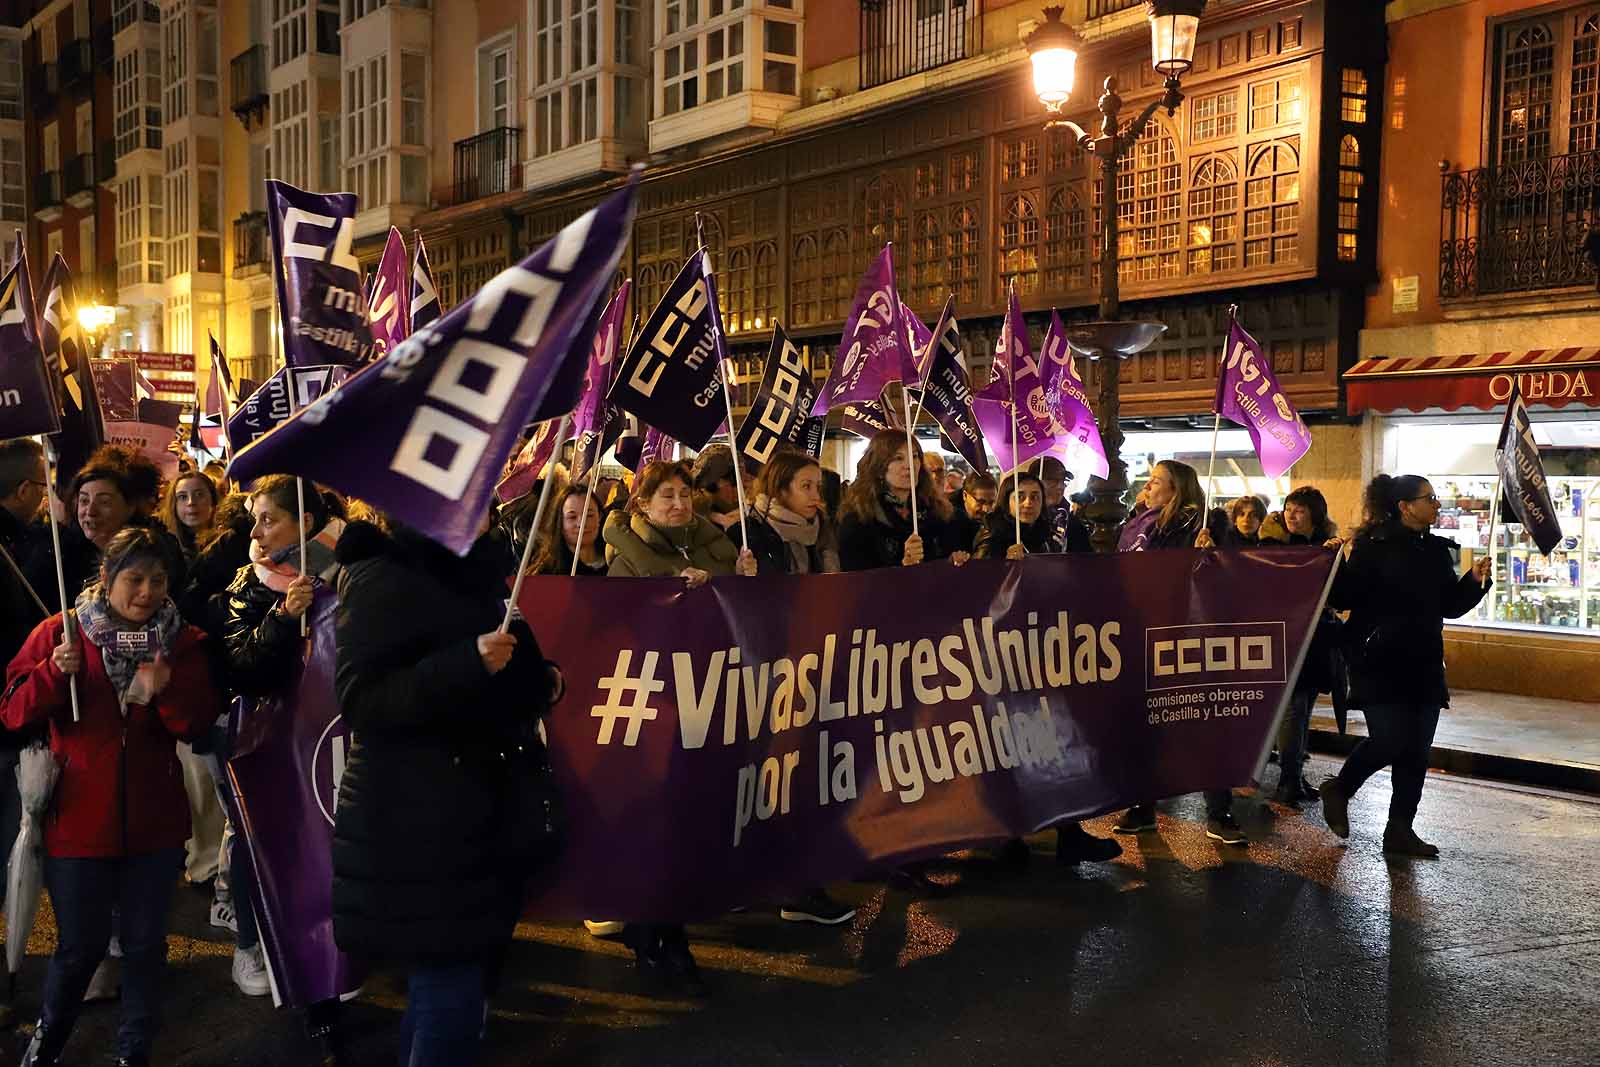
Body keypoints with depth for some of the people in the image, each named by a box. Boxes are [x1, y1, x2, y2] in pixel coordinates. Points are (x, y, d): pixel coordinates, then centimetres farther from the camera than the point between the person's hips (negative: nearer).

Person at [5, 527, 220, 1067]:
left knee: (145, 942, 10)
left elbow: (197, 726, -4)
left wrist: (166, 692, -23)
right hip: (79, 817, -1)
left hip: (154, 821, 2)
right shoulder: (58, 633, -2)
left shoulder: (185, 643, 2)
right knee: (81, 947, 7)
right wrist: (54, 672, -21)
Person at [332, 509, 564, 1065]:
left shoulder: (474, 577, 17)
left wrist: (539, 683, 11)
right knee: (450, 994, -8)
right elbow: (361, 701, -19)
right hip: (415, 823, -9)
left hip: (476, 816, 9)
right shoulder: (383, 579, -10)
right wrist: (468, 663, -28)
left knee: (452, 987, 13)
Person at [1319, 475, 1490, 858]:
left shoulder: (1437, 550, 11)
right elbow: (1345, 599, -13)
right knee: (1389, 741, -13)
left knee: (1417, 749, 6)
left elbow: (1451, 606, 15)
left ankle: (1400, 830, 15)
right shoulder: (1373, 546, -8)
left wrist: (1475, 580, -1)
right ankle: (1339, 789, 15)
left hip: (1423, 665, 7)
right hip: (1379, 663, -7)